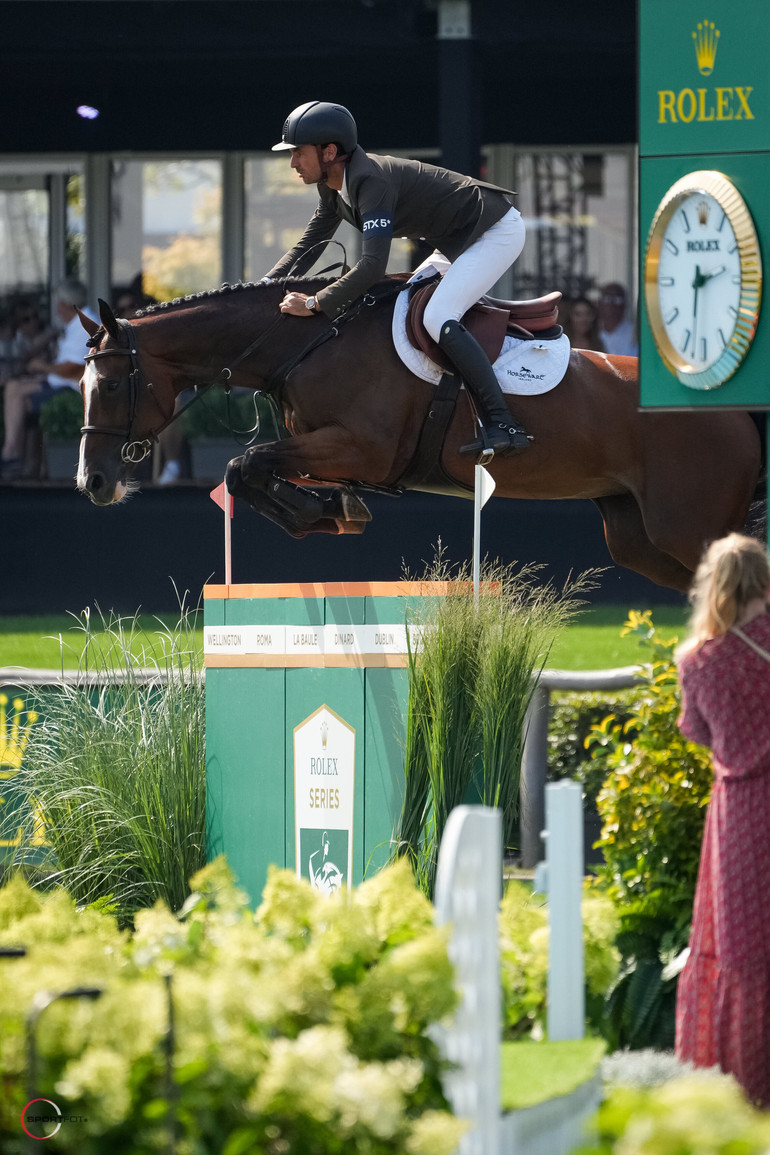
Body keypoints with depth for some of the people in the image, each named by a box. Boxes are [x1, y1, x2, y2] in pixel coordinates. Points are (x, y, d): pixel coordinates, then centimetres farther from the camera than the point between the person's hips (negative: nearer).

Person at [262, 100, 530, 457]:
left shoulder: (371, 181, -28)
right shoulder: (333, 184, 4)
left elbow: (372, 266, -36)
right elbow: (310, 242, 14)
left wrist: (313, 304, -33)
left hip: (498, 232, -11)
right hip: (461, 240, 11)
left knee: (437, 318, -25)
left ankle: (502, 424, -32)